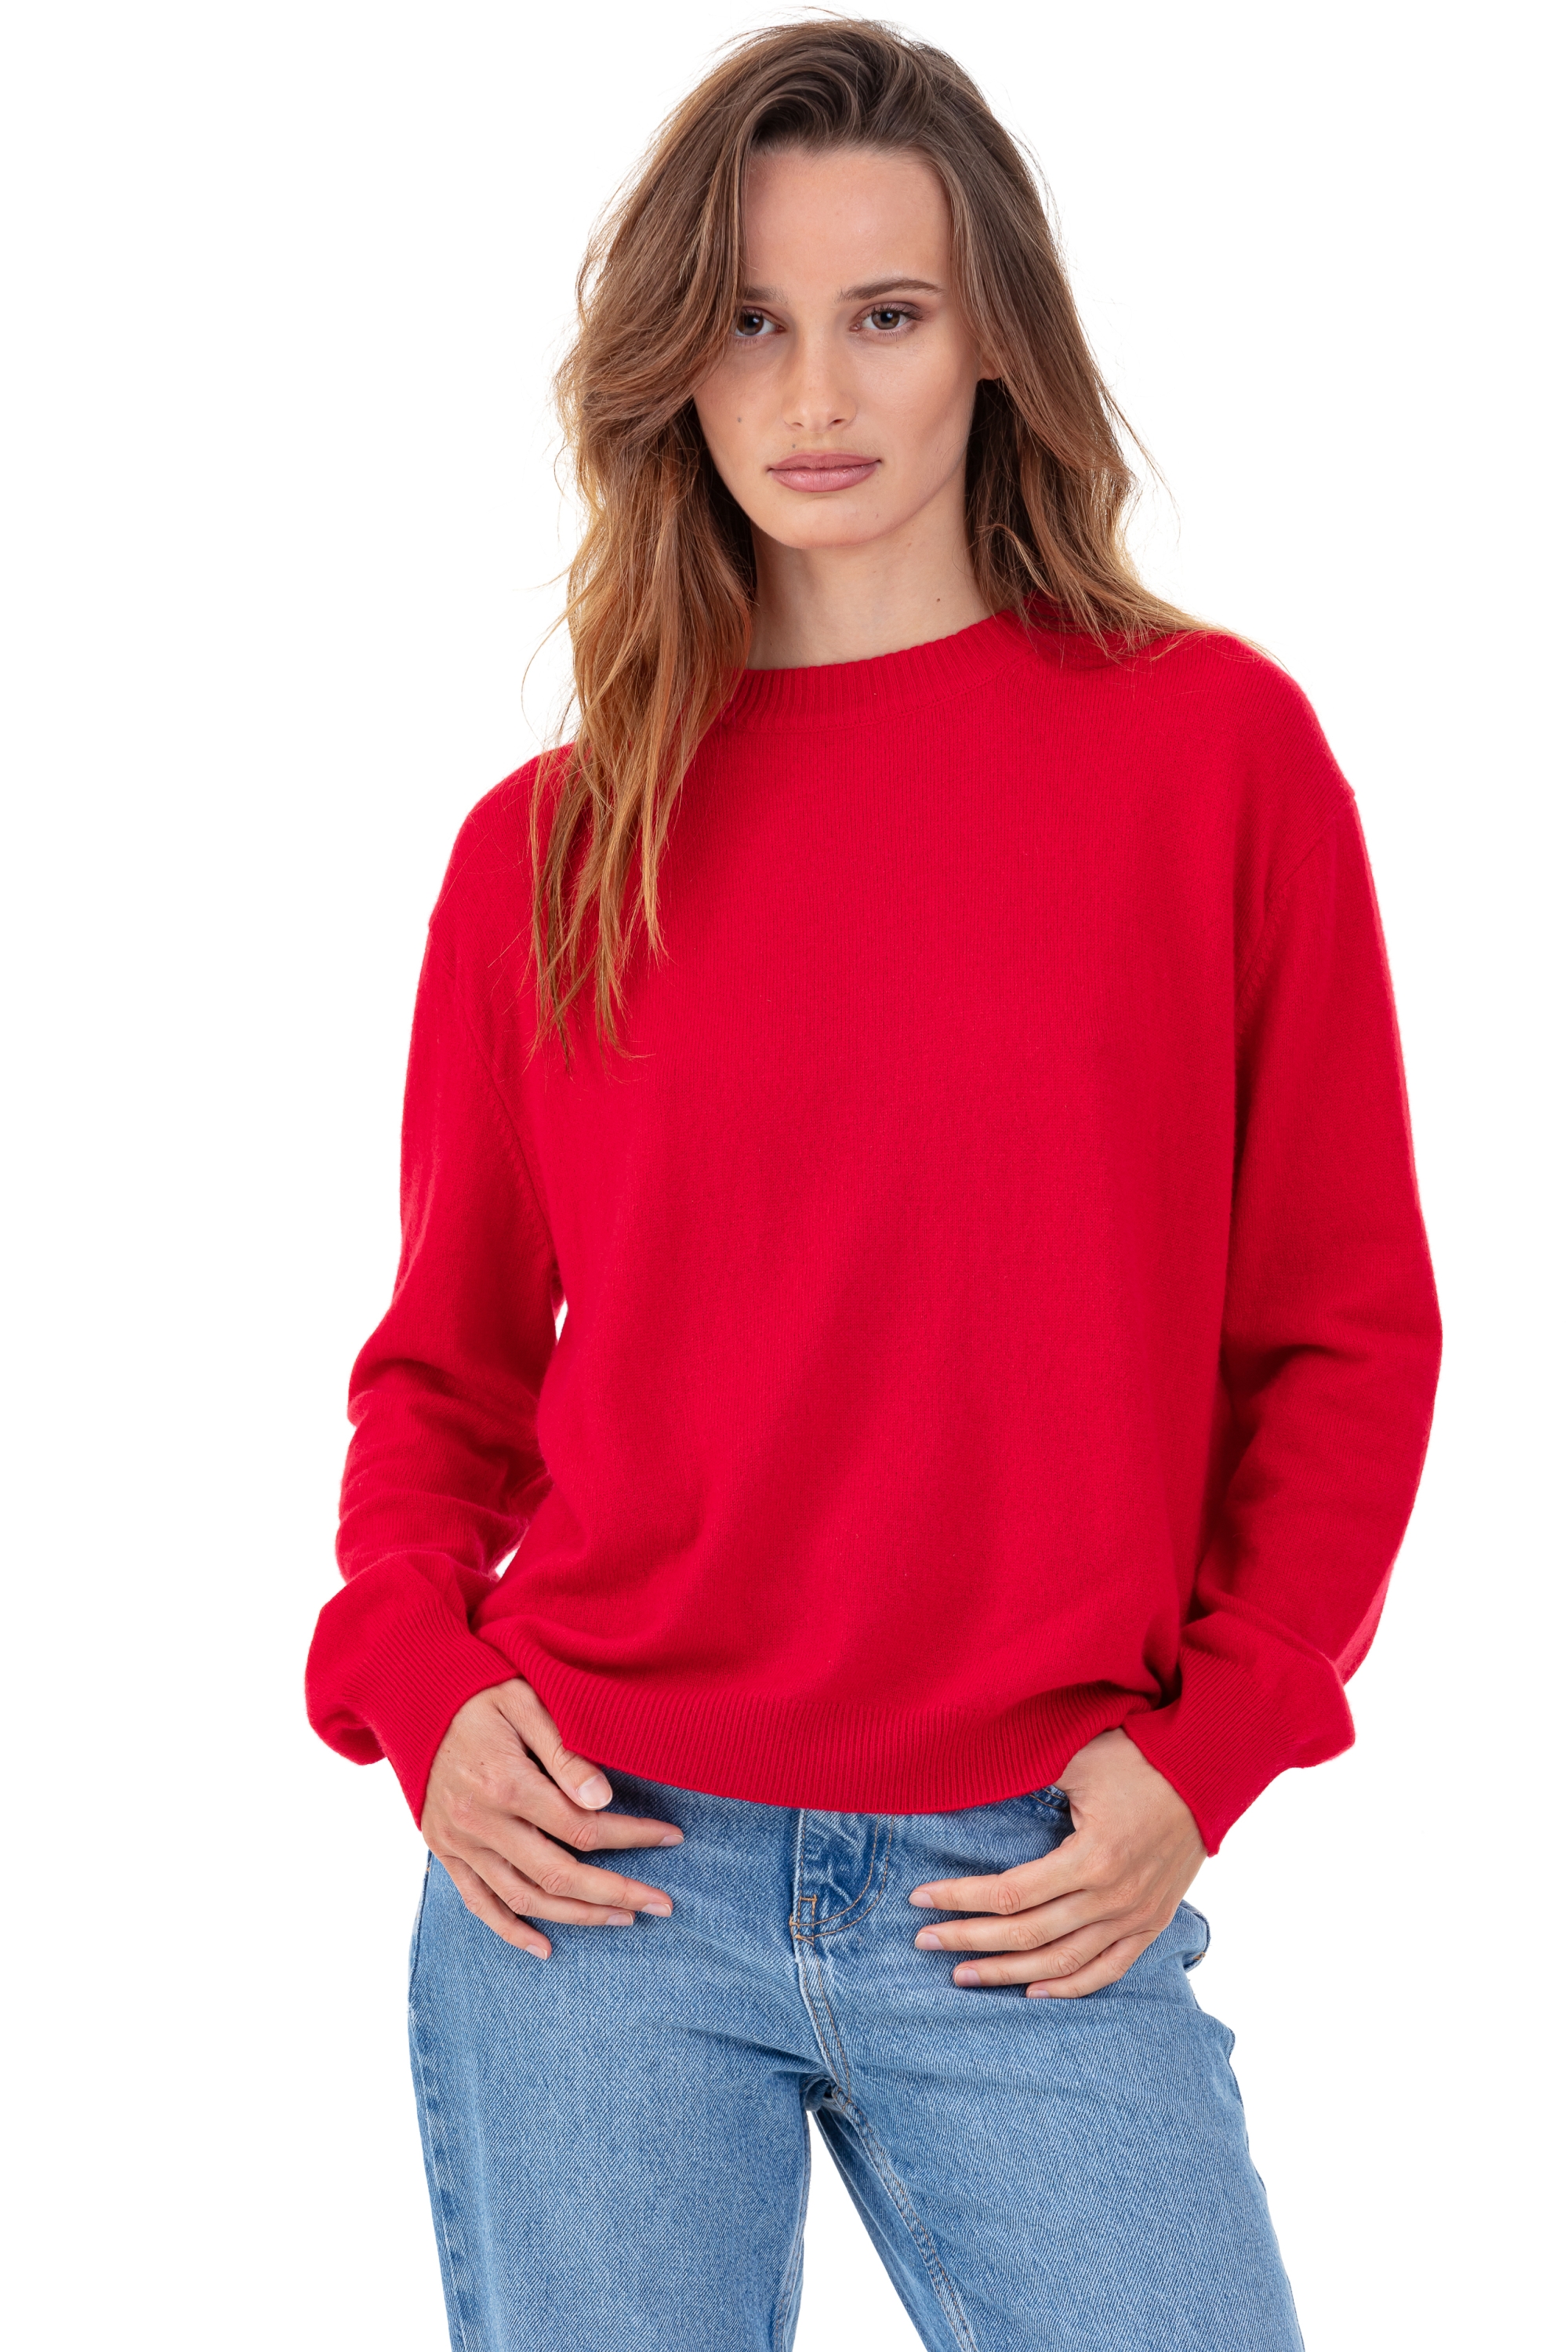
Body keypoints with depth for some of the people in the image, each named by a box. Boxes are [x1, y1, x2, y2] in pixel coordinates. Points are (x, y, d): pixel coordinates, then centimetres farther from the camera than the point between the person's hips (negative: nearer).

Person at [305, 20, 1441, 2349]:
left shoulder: (1210, 743, 0)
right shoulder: (548, 841, 4)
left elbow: (1343, 1328, 3)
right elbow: (447, 1357, 12)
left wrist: (1205, 1752, -6)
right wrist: (418, 1682, -4)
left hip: (1033, 1897, -1)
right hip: (594, 1874, 1)